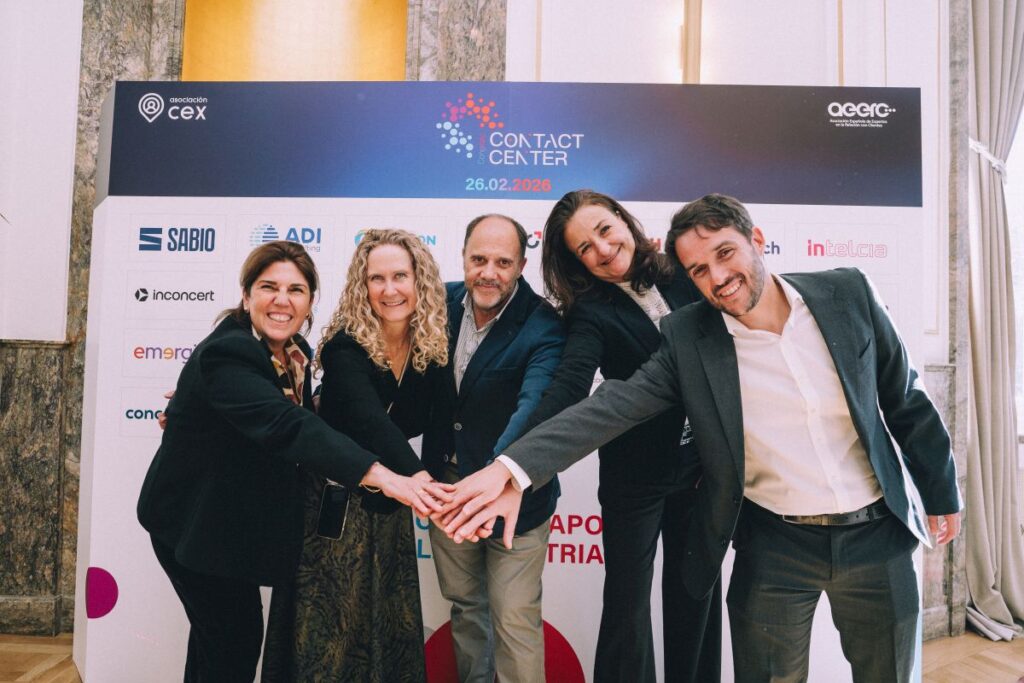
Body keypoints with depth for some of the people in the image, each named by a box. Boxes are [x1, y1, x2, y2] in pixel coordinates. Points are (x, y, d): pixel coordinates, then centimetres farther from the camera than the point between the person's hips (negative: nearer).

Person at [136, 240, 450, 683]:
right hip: (194, 522, -8)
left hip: (235, 518, 8)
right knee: (237, 637, 2)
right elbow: (286, 426, -45)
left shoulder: (294, 351, -2)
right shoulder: (226, 354, -29)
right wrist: (381, 476, -56)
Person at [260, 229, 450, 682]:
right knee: (328, 617, 7)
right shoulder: (344, 346, -23)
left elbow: (413, 421, -3)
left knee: (392, 618, 14)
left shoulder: (433, 343, -9)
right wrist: (417, 477, -56)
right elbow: (369, 420, -40)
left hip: (388, 500, 4)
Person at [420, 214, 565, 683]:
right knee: (464, 604, 22)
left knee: (514, 621, 4)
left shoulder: (543, 327, -21)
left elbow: (534, 407, -37)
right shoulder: (444, 301, -4)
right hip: (447, 486, 5)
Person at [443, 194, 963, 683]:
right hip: (775, 550, -2)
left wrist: (941, 495, 14)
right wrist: (515, 468, -35)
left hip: (876, 538, 2)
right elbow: (611, 407, -21)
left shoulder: (847, 293, -6)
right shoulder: (687, 339, -11)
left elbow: (905, 400, 5)